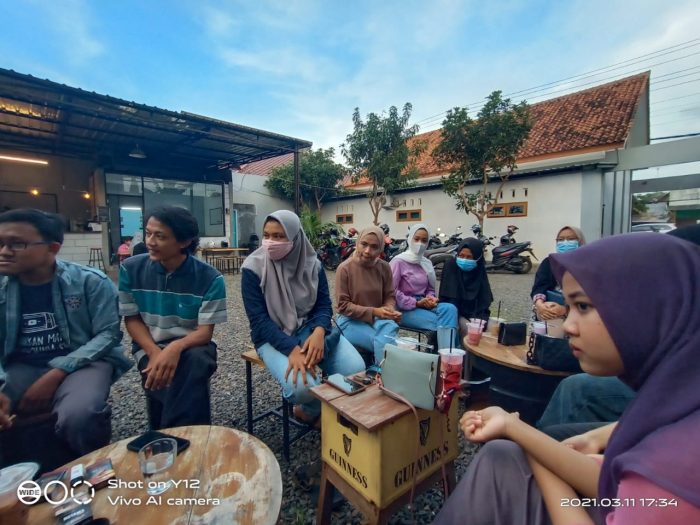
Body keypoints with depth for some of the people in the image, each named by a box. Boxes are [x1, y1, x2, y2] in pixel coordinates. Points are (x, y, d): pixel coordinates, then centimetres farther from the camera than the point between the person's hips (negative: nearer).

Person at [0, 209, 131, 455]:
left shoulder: (91, 282, -7)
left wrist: (56, 374, -18)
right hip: (21, 367, 3)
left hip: (82, 362, -3)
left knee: (77, 416, -32)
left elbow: (108, 334, -9)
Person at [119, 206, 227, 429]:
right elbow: (131, 319, 0)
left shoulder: (209, 278, -14)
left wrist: (176, 348, -34)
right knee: (161, 377, -29)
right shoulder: (131, 269, -6)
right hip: (149, 346, 2)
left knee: (197, 362, -35)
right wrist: (155, 352, -17)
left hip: (190, 345, -1)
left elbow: (205, 331, -13)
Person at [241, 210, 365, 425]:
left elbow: (324, 304, 0)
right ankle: (313, 410, 12)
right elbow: (259, 320, -16)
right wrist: (292, 349, -29)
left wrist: (318, 332, -23)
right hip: (273, 337, -3)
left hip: (310, 328, 4)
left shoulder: (311, 263, -2)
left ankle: (309, 409, 15)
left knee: (356, 369, -15)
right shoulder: (253, 268, -12)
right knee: (302, 386, -30)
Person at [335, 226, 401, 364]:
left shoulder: (384, 267, -3)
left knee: (390, 328, -28)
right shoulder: (345, 268, -15)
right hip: (351, 320, -3)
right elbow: (343, 305, -13)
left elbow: (389, 296, 5)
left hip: (378, 318, 4)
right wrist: (373, 312, -22)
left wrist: (390, 309, -19)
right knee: (385, 343, -25)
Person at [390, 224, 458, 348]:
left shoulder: (427, 263, 14)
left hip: (423, 304, 6)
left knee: (450, 308, -21)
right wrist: (416, 303, -17)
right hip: (404, 308, -6)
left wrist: (430, 298, -5)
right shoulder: (399, 261, -8)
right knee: (435, 320, -28)